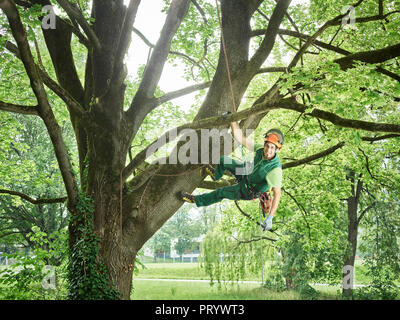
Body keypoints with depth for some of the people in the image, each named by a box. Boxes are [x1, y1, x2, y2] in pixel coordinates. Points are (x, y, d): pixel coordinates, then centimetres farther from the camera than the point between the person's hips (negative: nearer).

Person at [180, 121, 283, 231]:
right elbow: (239, 137, -20)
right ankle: (216, 175, 49)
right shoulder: (261, 148, -26)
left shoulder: (275, 168, -42)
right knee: (223, 160, 13)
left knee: (221, 192, 14)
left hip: (247, 191, -5)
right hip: (248, 172, 5)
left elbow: (277, 194, -43)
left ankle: (196, 200, 40)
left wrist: (269, 218, -50)